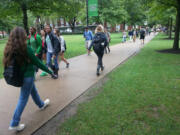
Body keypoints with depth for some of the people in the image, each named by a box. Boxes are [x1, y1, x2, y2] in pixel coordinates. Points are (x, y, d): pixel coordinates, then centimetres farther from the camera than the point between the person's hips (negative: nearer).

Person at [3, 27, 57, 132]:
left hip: (20, 76, 7)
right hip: (28, 76, -7)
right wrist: (51, 72, -11)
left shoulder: (10, 49, -3)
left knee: (33, 91, 28)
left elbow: (8, 63, 5)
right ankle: (14, 124, 15)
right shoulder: (26, 49, -23)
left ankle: (41, 104, 52)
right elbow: (38, 63, -19)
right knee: (23, 98, 5)